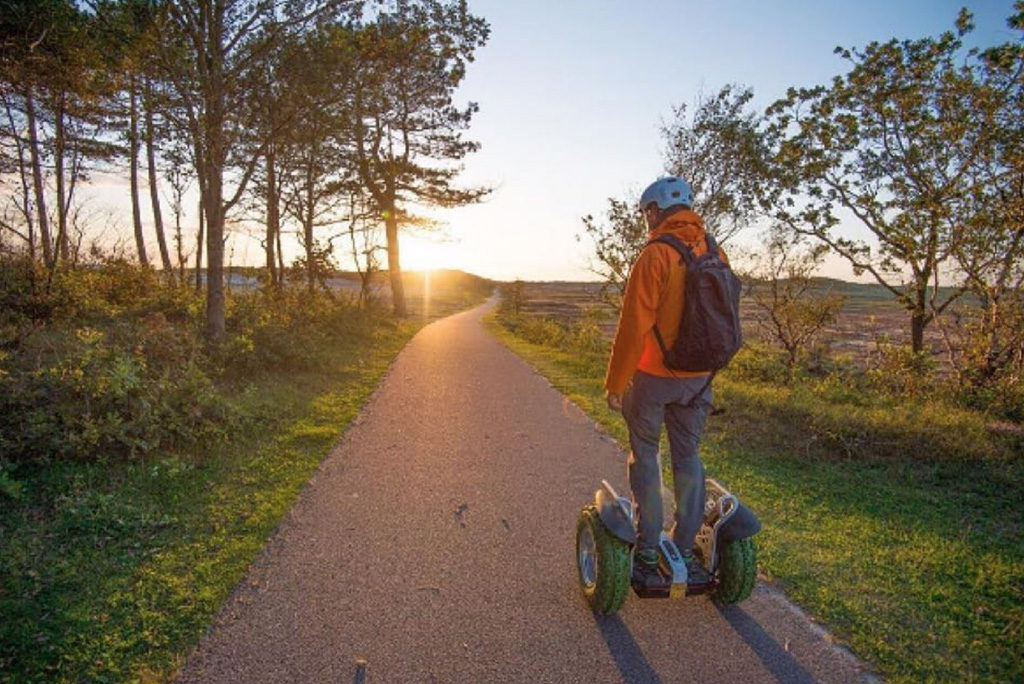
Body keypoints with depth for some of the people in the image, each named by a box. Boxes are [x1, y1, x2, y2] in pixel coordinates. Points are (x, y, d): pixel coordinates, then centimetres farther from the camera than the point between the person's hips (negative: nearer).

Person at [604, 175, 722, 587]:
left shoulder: (655, 256, -16)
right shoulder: (714, 254, 5)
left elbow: (634, 327, -18)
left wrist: (615, 383, -11)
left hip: (653, 375, -6)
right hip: (698, 378, 6)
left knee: (645, 455, 7)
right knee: (687, 457, 14)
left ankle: (648, 551, 13)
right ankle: (685, 548, 23)